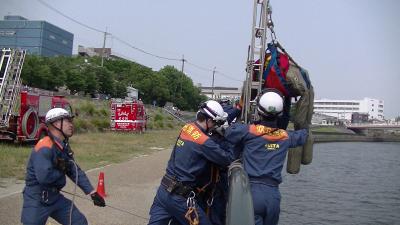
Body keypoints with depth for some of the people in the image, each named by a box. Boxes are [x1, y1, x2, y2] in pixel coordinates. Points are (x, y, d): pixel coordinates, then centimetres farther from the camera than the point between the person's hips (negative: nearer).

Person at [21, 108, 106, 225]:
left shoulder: (64, 146, 6)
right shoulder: (44, 147, -23)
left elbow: (76, 171, 6)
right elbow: (44, 177, -34)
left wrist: (92, 192, -1)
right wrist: (62, 170, -14)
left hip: (55, 197, 9)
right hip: (36, 201, -9)